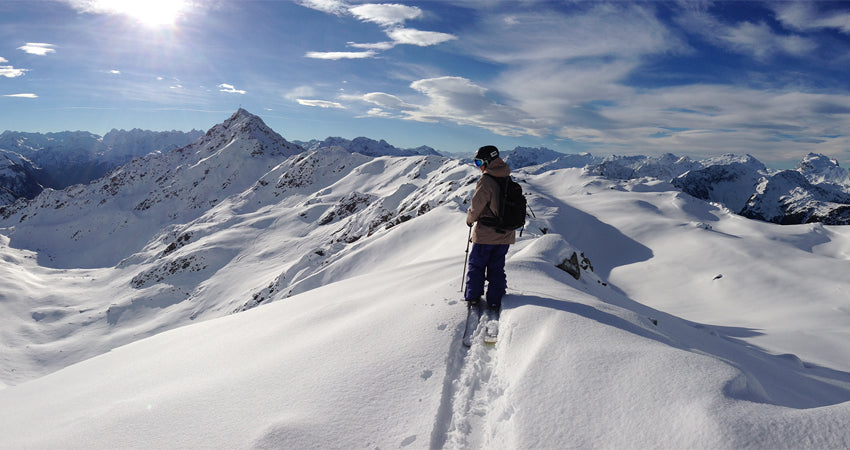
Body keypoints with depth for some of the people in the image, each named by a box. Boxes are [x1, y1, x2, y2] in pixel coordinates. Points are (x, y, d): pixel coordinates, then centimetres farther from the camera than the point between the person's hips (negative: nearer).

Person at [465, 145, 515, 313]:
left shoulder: (486, 181, -18)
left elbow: (476, 206, -16)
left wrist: (470, 219, 4)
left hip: (486, 234, -6)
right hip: (505, 234, 6)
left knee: (476, 264, 12)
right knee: (497, 267, 15)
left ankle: (473, 297, 18)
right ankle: (495, 301, 18)